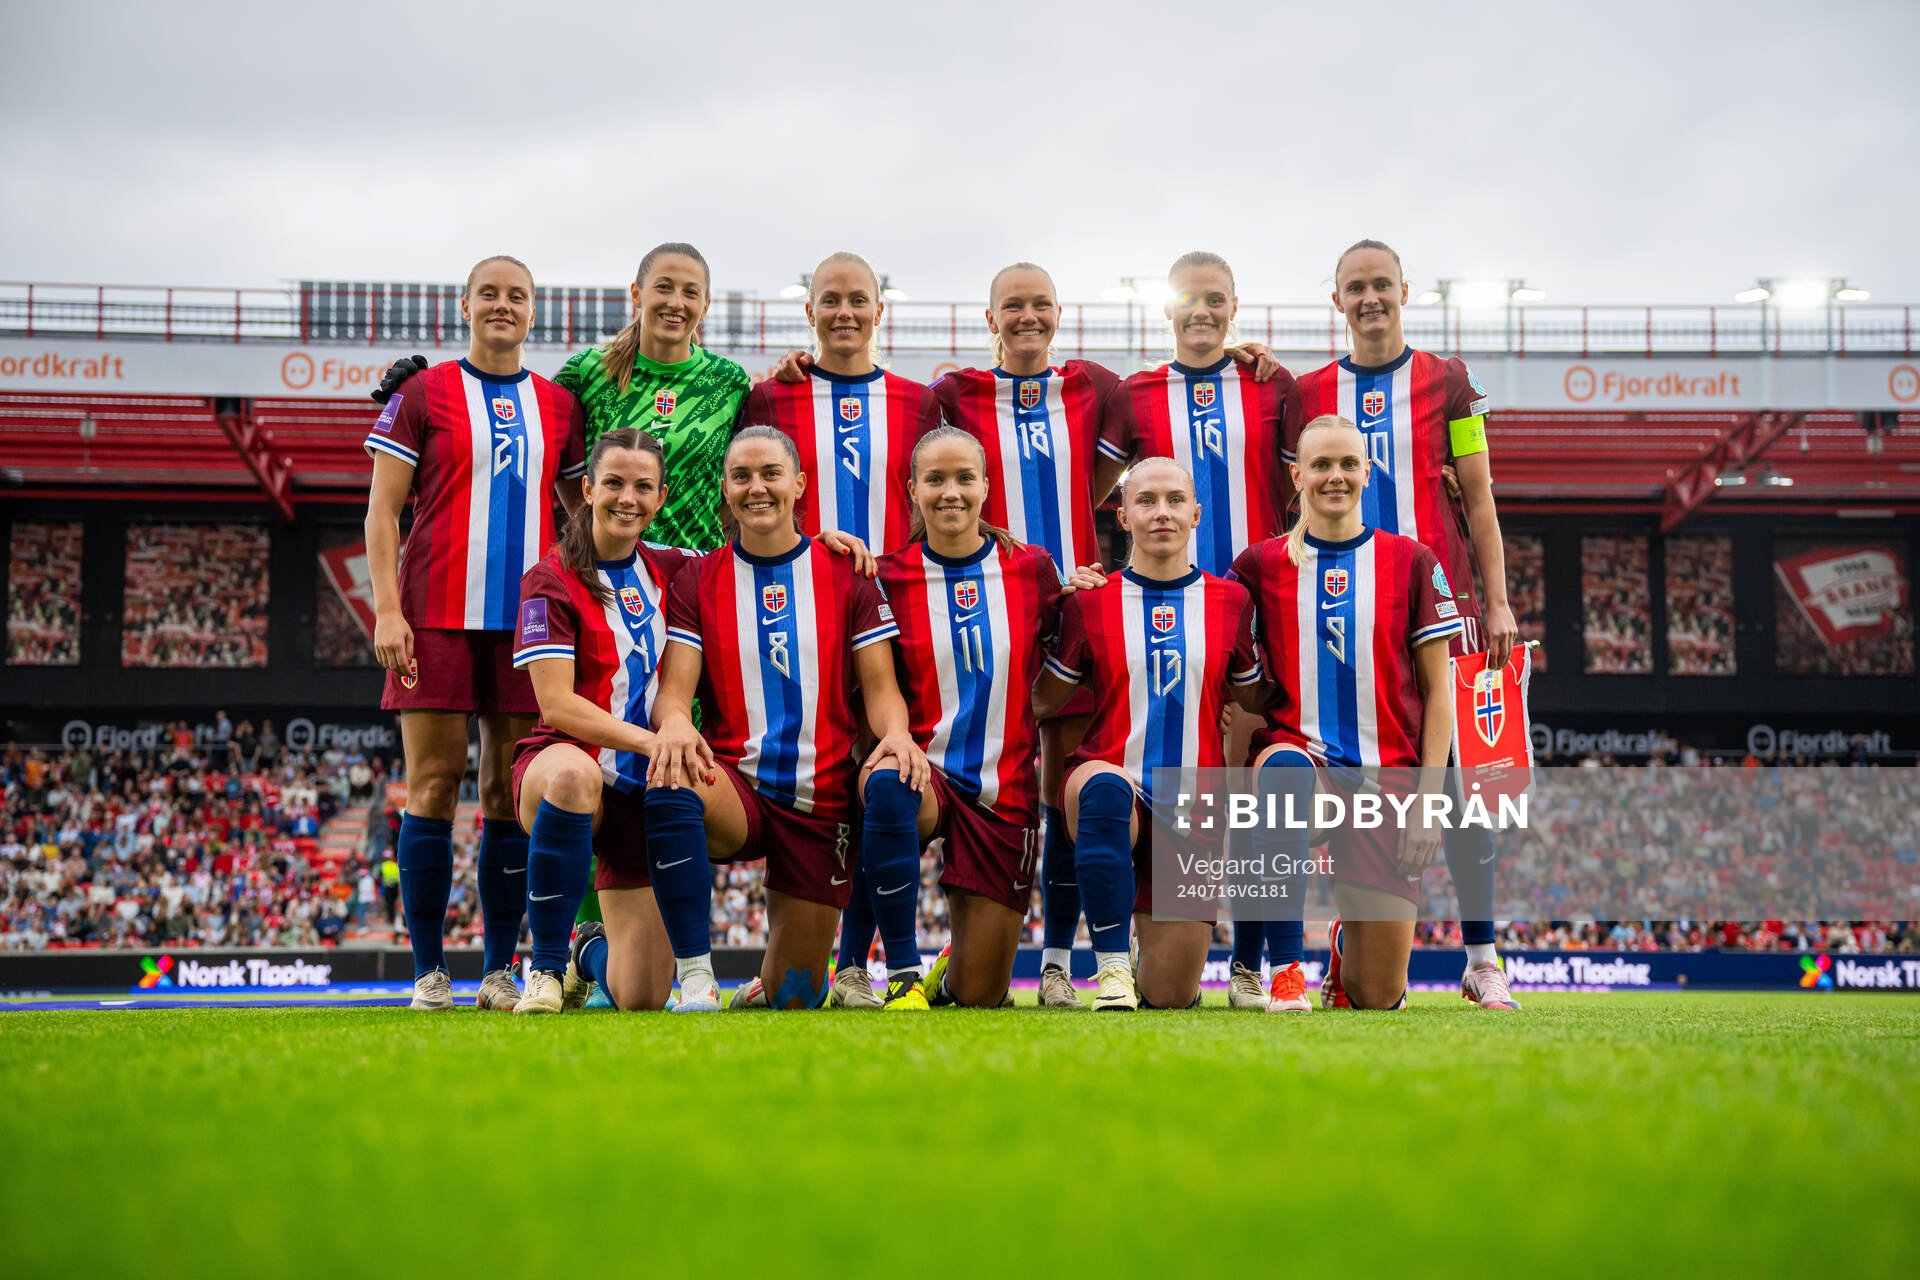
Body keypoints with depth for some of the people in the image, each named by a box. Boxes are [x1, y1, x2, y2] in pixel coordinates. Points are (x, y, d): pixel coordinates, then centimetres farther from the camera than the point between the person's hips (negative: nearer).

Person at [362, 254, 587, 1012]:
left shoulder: (558, 406, 13)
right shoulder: (423, 394, 5)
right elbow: (382, 508, 1)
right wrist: (387, 610, -9)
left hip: (527, 616, 3)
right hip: (438, 614, -3)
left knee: (511, 791, 3)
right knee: (434, 783, -3)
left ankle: (500, 971, 10)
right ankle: (429, 971, 3)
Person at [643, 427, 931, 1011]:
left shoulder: (846, 575, 8)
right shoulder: (697, 582, 8)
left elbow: (880, 687, 3)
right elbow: (675, 689, -3)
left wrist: (896, 732, -22)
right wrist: (675, 724, -29)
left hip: (821, 800, 0)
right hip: (735, 786, 0)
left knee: (793, 999, -2)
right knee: (669, 784, -37)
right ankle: (696, 982, -28)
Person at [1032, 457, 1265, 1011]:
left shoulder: (1230, 602, 6)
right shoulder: (1090, 602, 3)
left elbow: (1255, 699, 18)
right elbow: (1042, 698, 10)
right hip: (1114, 791, -2)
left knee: (1172, 997, 2)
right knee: (1102, 785, -41)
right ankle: (1112, 968, -29)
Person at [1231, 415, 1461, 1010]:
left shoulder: (1411, 562, 5)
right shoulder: (1262, 563, 5)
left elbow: (1437, 690, 4)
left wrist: (1429, 799, -3)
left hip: (1386, 776, 0)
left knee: (1378, 998, -1)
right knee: (1285, 770, -41)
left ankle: (1347, 947, 38)